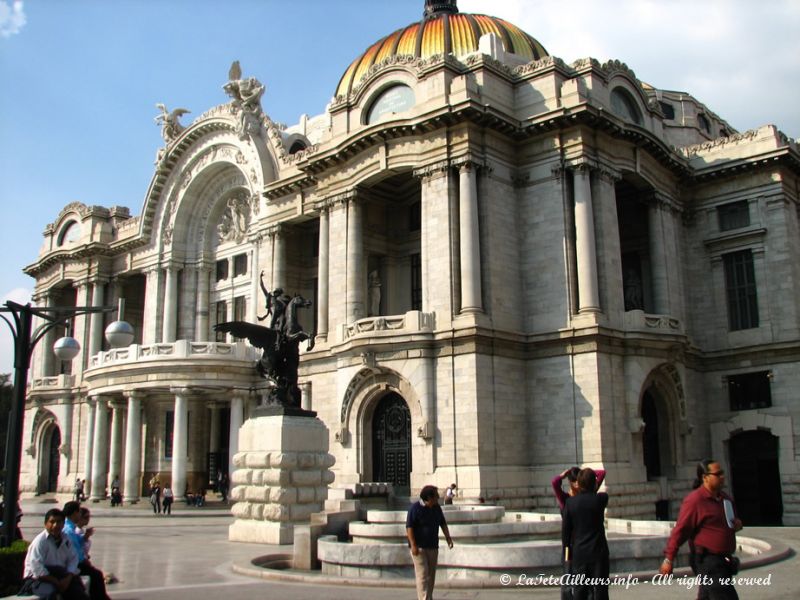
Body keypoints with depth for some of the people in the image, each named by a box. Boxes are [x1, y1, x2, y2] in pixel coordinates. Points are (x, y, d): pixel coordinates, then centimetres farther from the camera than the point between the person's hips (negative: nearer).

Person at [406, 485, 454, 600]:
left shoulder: (437, 508, 8)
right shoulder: (415, 508, -13)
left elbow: (443, 523, 16)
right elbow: (409, 527, -16)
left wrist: (448, 537, 3)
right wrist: (413, 545, -22)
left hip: (433, 547, 7)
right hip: (419, 547, -7)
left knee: (431, 575, 10)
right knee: (422, 575, -11)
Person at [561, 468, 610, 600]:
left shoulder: (570, 502, -5)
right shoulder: (600, 498, -10)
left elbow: (565, 529, -1)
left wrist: (567, 552, 8)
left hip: (579, 552, 1)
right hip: (598, 551, -1)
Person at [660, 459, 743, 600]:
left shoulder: (724, 497, 12)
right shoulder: (695, 500, -15)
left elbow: (730, 520, 29)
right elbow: (680, 530, -16)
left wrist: (738, 523, 4)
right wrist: (669, 558, -17)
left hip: (723, 560, 9)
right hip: (707, 561, -9)